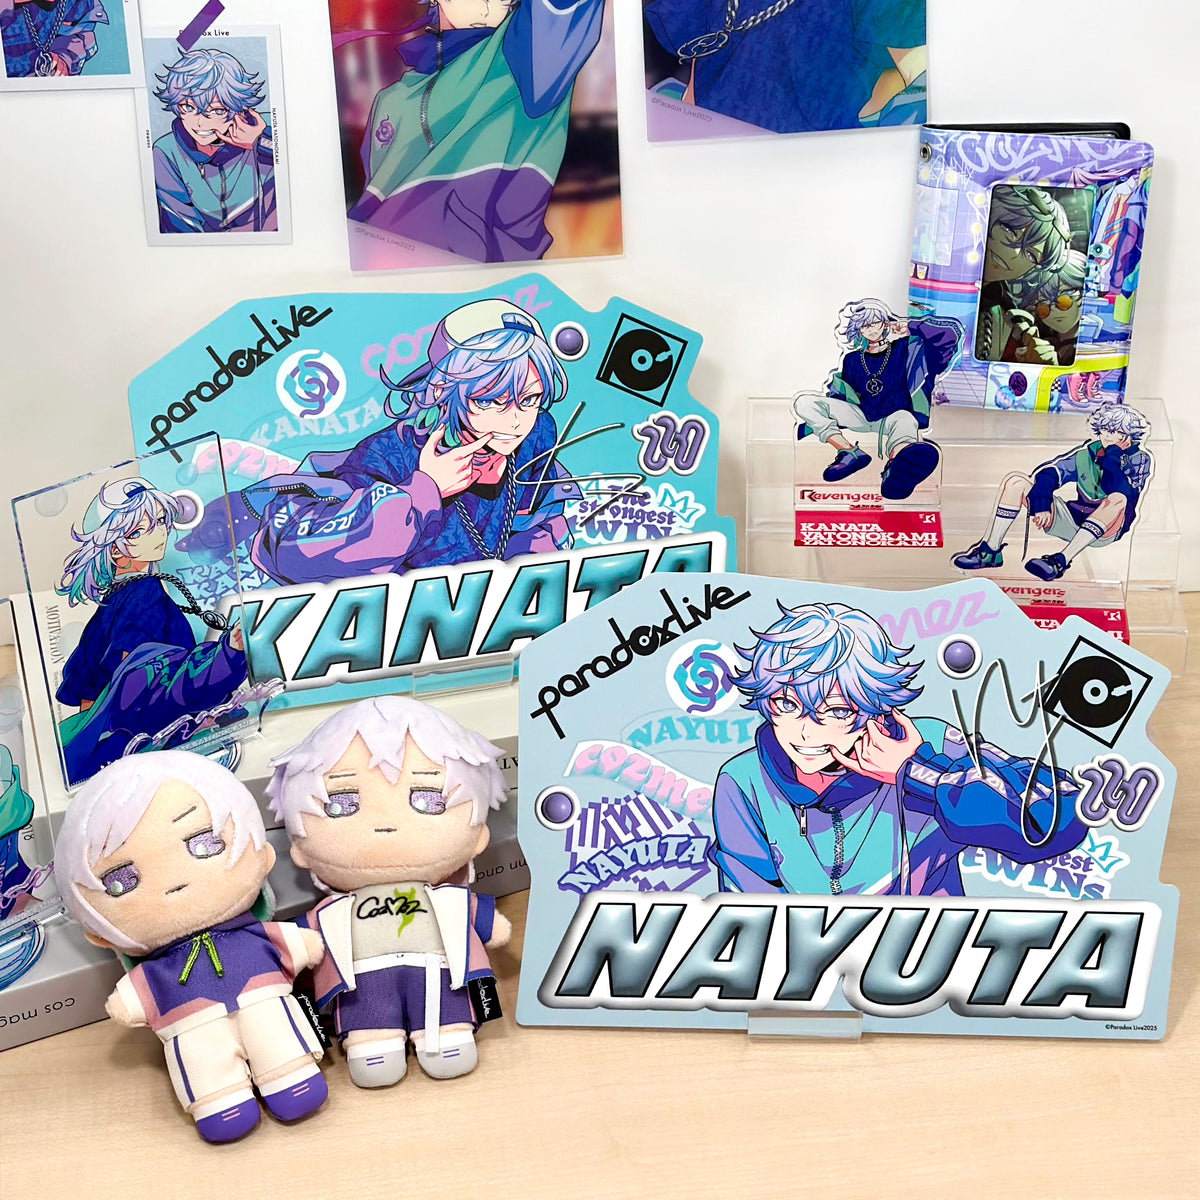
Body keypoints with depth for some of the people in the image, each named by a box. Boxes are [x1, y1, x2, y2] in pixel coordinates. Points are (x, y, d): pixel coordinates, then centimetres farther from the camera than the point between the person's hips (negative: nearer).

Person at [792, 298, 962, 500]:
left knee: (904, 419, -45)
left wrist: (910, 328, -2)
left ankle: (895, 468, -83)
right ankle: (851, 453, -33)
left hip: (892, 417, -4)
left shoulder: (907, 349, 7)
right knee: (803, 401, -16)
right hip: (861, 417, 4)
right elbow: (842, 397, 23)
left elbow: (952, 330, 0)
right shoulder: (852, 360, 16)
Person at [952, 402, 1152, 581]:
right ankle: (990, 551, -12)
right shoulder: (1088, 451, 7)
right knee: (1016, 481, -8)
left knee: (1117, 499, -39)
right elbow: (1047, 472, -3)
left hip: (1105, 531, -4)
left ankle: (1061, 561, -41)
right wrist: (1041, 504, -18)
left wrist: (1113, 457, -20)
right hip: (1072, 520, 4)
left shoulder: (1141, 460, -3)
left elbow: (1119, 490, -22)